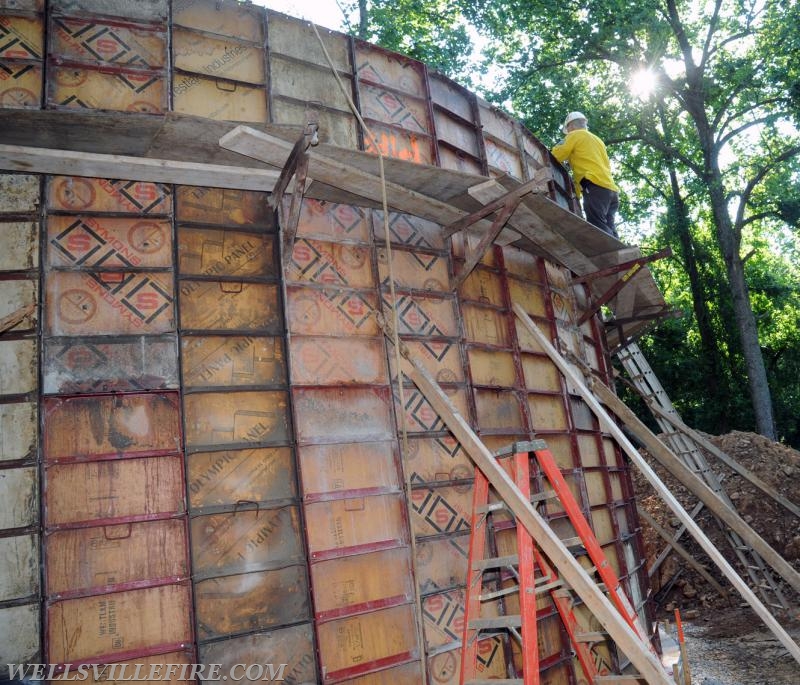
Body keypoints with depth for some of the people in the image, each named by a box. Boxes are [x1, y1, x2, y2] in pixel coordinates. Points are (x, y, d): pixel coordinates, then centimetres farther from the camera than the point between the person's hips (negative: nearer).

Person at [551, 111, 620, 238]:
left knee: (598, 227, -21)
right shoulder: (598, 140, 33)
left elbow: (555, 157, 2)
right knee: (608, 229, -1)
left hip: (595, 186, -8)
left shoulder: (575, 135, 10)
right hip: (611, 188, 8)